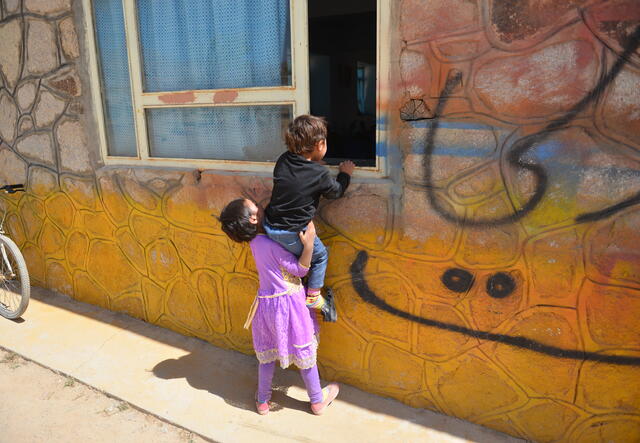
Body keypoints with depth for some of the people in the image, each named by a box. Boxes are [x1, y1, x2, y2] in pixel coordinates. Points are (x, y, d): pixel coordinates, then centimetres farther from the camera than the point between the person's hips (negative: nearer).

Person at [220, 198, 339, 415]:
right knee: (304, 353, 12)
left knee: (267, 353, 22)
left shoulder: (255, 241, -2)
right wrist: (308, 244, -31)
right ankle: (317, 401, 32)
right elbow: (300, 269, -20)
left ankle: (262, 401, 37)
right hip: (288, 302, -7)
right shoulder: (271, 245, -25)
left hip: (267, 303, 7)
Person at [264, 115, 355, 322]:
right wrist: (345, 173, 20)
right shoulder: (319, 174, -16)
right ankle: (313, 297, 27)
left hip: (270, 227, 6)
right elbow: (336, 192, 4)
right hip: (292, 234, -6)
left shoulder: (283, 161, -3)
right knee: (320, 256, 19)